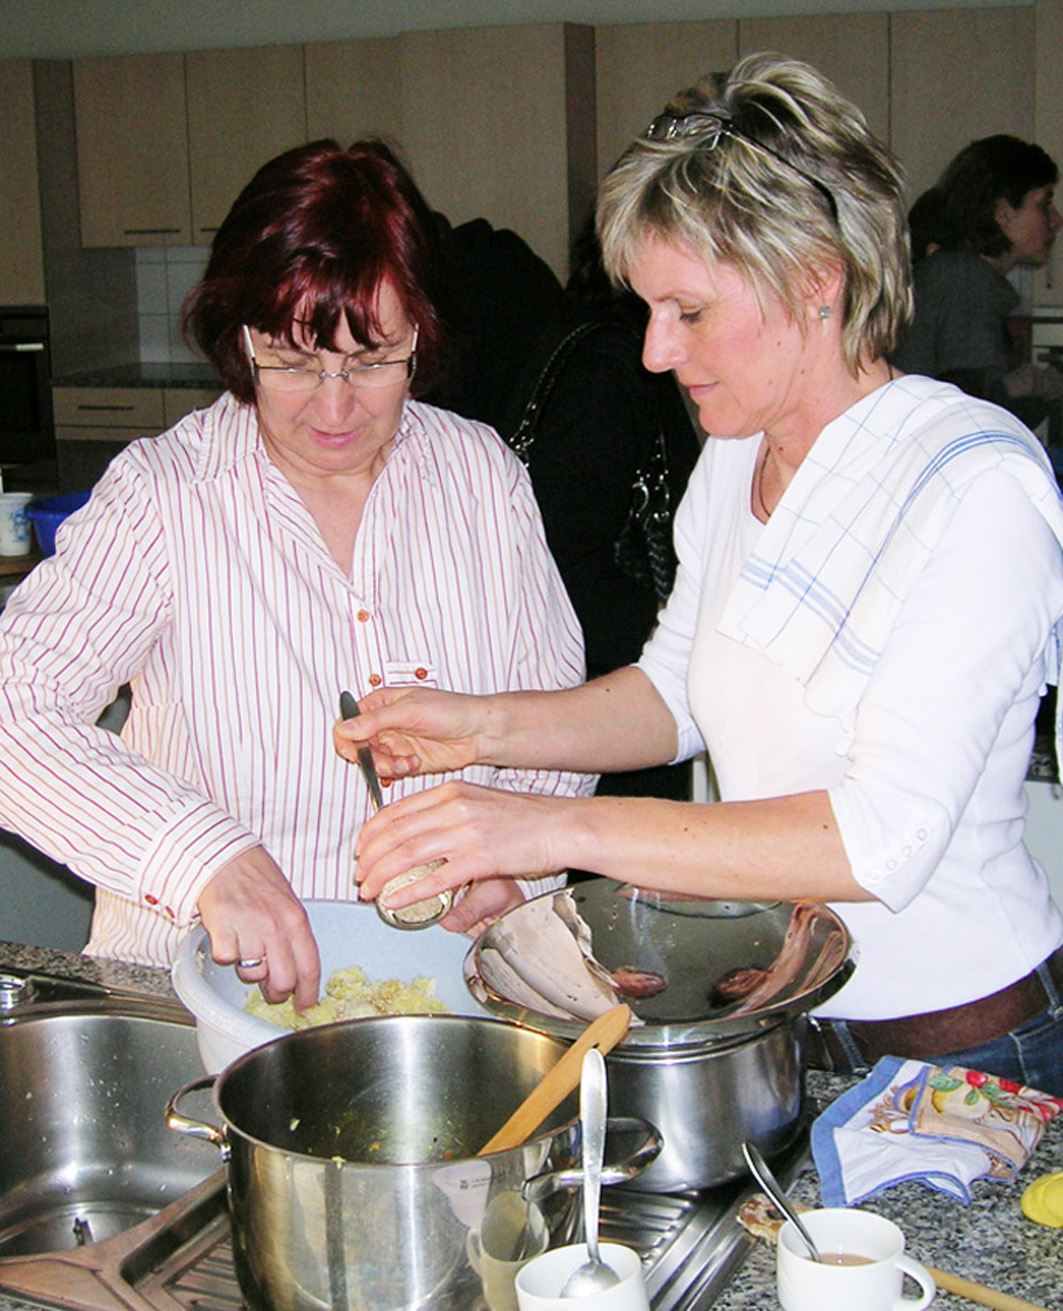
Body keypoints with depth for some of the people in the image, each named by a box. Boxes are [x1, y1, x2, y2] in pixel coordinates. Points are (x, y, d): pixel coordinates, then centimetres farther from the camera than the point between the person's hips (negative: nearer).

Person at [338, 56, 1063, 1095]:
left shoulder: (976, 483, -21)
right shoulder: (734, 453, 3)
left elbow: (888, 837, -28)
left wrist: (560, 828, -31)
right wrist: (485, 726, -4)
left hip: (959, 1049, -5)